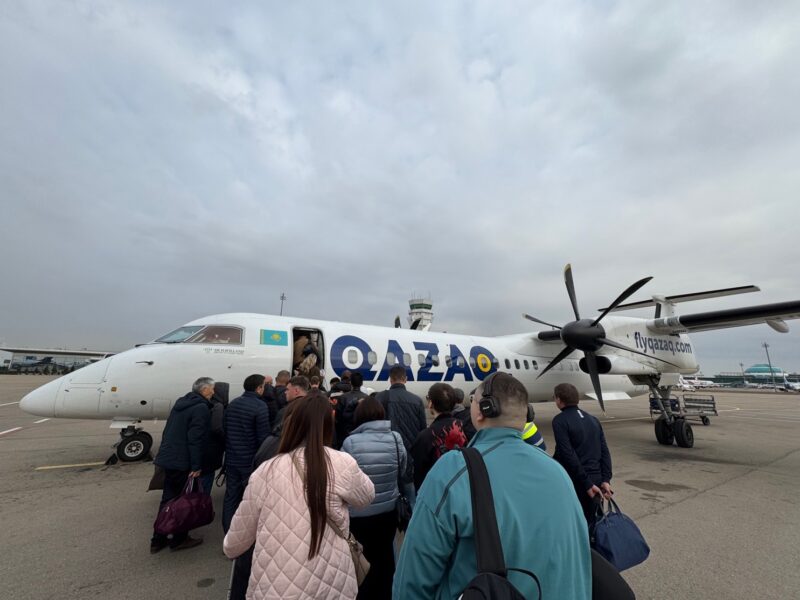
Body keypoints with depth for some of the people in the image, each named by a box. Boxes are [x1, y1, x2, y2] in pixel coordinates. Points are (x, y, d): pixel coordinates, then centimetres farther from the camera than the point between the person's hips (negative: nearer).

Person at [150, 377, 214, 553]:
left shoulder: (181, 403, 11)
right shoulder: (201, 408, -19)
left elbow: (168, 431, 18)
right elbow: (195, 439, -23)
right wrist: (196, 466, -19)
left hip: (167, 458, 9)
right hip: (182, 462, -9)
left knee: (168, 499, 19)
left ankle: (158, 540, 28)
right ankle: (179, 539, 21)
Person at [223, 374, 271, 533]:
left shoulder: (232, 404, 6)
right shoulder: (260, 406, -17)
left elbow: (225, 430, 14)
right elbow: (263, 436, -18)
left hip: (231, 459, 7)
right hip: (250, 460, -6)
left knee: (231, 496, 14)